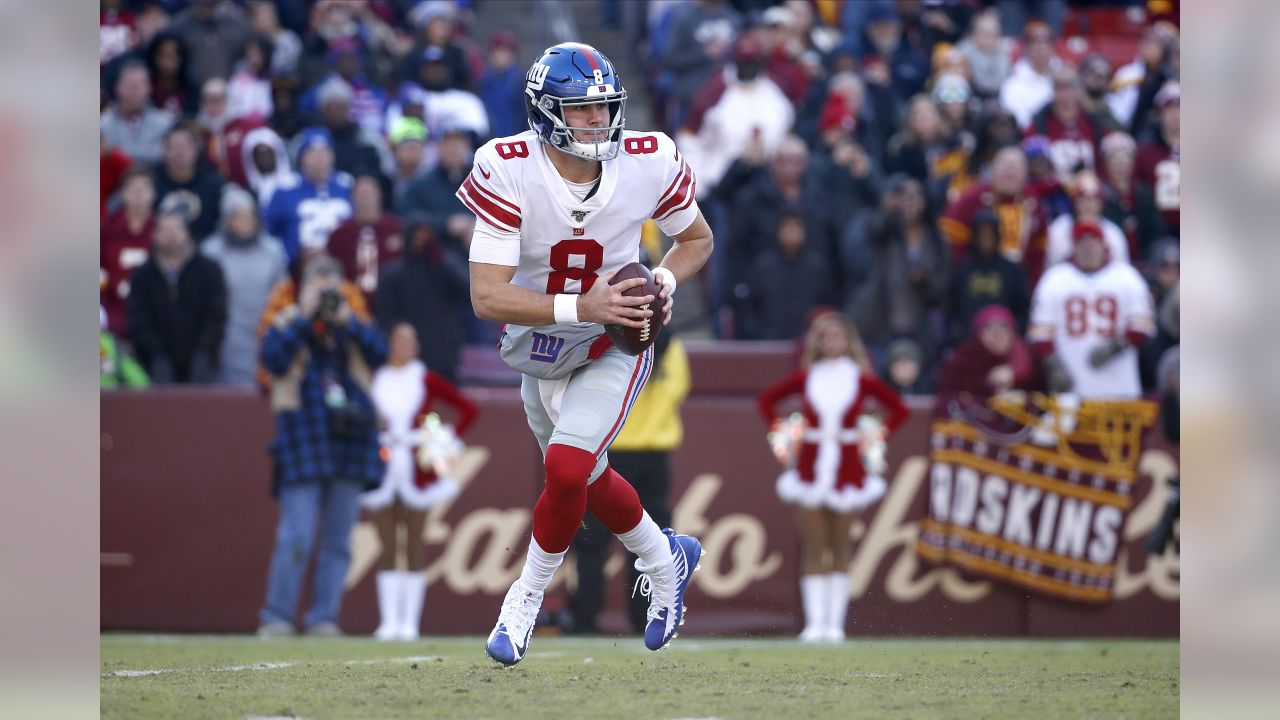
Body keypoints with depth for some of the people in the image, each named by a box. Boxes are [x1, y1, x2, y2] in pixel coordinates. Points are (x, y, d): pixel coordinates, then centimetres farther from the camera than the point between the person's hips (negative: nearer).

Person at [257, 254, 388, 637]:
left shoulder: (353, 327, 16)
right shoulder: (287, 324, 7)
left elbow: (379, 353, -2)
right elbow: (274, 359, -12)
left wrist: (346, 320, -9)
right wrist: (305, 317, -11)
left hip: (349, 435, 4)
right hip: (303, 436, -4)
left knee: (338, 540, 4)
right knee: (297, 536, -11)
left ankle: (324, 618, 9)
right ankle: (277, 616, -4)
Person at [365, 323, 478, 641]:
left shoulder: (427, 380, 2)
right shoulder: (374, 379, 5)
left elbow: (468, 409, 6)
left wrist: (449, 442, -2)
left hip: (416, 469, -1)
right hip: (382, 468, 1)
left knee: (414, 543, 0)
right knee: (387, 546, 0)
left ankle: (411, 621, 1)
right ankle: (389, 620, 0)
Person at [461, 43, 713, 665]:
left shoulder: (648, 163, -19)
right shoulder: (506, 171, -26)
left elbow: (696, 239, 3)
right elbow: (487, 296, -30)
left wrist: (664, 281, -19)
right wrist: (581, 306, -40)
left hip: (614, 346, -2)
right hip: (538, 349, 2)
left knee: (567, 467, -22)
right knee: (585, 478, 19)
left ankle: (526, 598, 0)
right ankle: (665, 559, 48)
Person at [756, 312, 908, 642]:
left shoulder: (862, 380, -1)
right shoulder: (805, 378, 2)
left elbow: (898, 409, 9)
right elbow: (766, 400, 14)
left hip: (847, 467, 0)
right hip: (809, 465, 0)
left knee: (840, 545, 5)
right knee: (813, 546, -2)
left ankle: (835, 622, 8)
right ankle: (814, 622, -3)